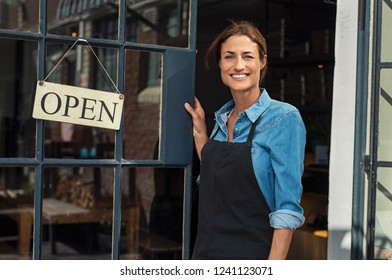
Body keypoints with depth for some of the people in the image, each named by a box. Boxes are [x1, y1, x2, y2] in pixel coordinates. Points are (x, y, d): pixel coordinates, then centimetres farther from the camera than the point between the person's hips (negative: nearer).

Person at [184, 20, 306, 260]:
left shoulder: (283, 117, -14)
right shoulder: (222, 117, 5)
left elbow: (288, 208, -17)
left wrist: (274, 266, -23)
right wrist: (199, 131, 8)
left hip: (251, 252, -6)